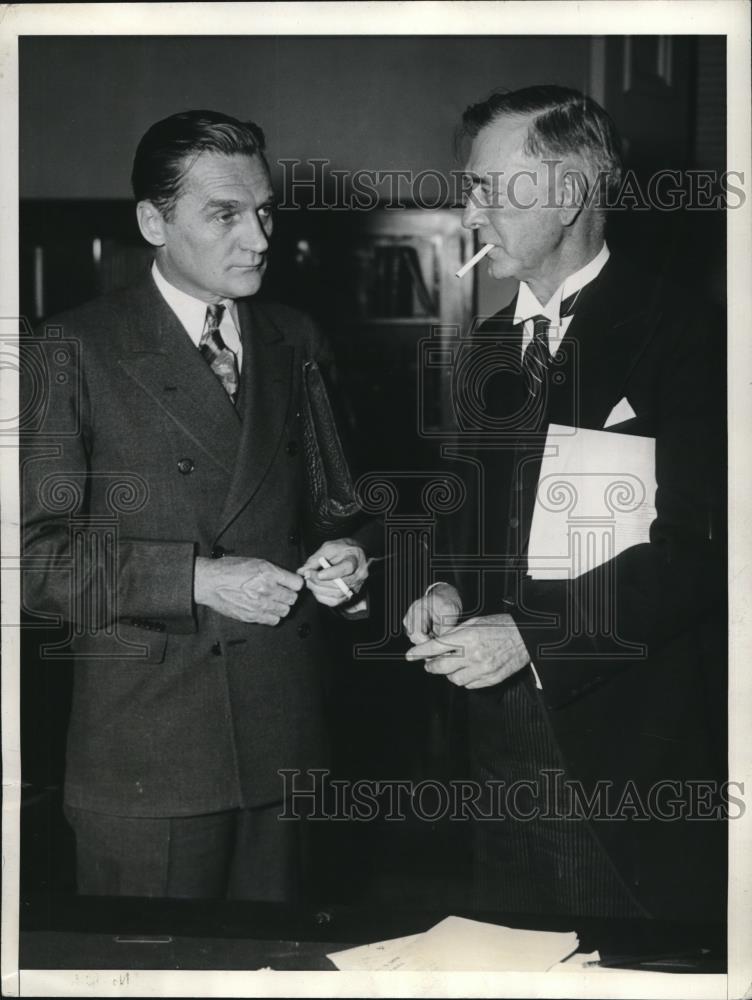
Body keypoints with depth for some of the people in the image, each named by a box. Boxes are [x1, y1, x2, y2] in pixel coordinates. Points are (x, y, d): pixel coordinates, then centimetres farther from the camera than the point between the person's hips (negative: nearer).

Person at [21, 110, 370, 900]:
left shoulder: (296, 342, 12)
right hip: (144, 759, -4)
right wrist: (198, 579, -18)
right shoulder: (75, 351, -6)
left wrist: (342, 554, -3)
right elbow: (37, 552, -10)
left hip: (285, 741, 5)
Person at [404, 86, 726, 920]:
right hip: (504, 749, 6)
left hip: (628, 758, -6)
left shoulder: (682, 335, -10)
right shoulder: (486, 350, 13)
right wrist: (452, 591, 0)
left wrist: (531, 634, -20)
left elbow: (695, 552, -16)